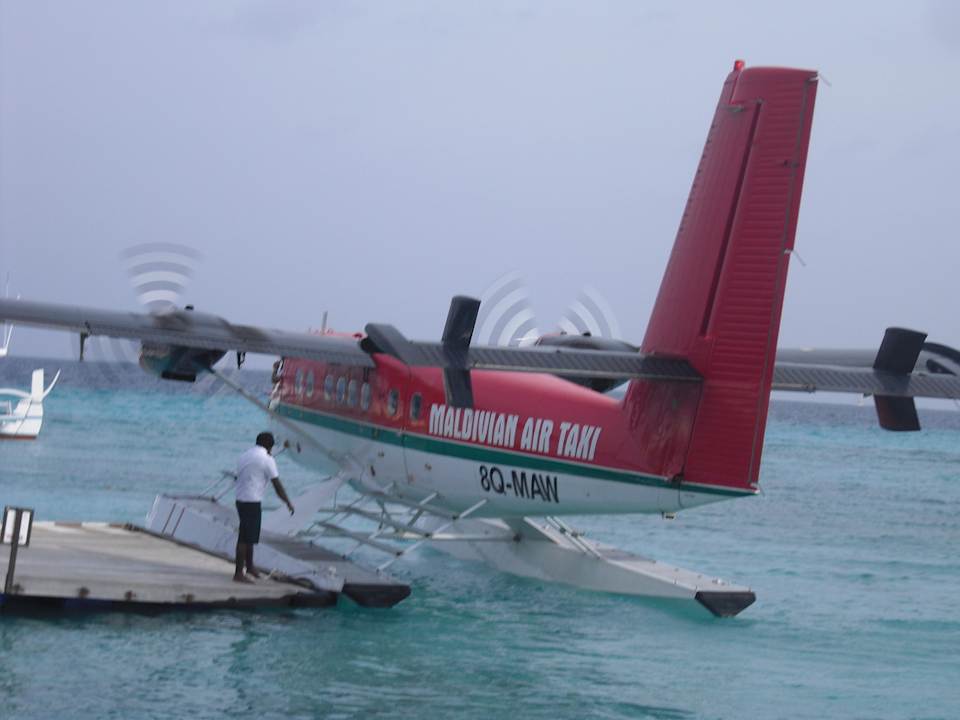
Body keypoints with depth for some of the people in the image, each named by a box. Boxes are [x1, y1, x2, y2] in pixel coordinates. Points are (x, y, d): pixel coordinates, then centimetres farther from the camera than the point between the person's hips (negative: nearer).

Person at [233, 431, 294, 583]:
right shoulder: (267, 459, -9)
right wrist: (288, 502, 2)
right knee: (245, 539, -5)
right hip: (253, 501, -8)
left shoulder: (244, 456, 14)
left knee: (249, 536, 21)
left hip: (240, 499, 8)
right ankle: (239, 573, -4)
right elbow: (277, 484, -8)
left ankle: (250, 567, 33)